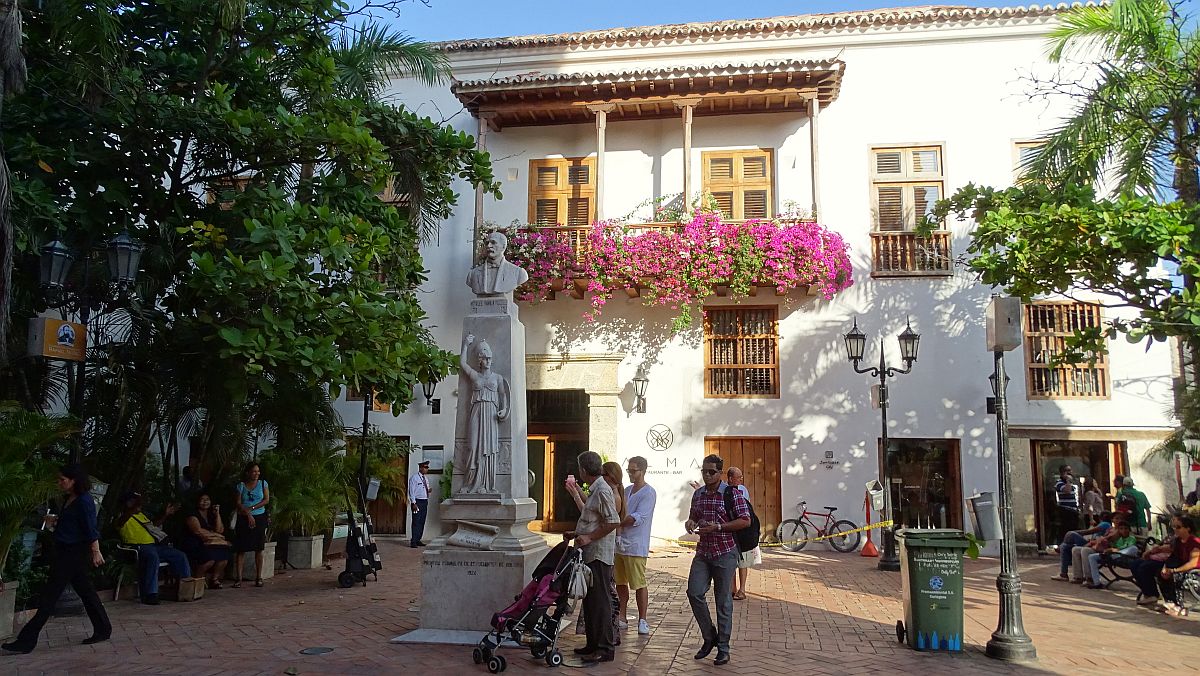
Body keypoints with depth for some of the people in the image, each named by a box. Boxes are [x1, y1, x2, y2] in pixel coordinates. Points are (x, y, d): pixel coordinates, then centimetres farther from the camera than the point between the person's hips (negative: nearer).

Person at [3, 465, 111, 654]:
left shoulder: (84, 501, -17)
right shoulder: (70, 500, 13)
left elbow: (91, 528, -19)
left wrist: (96, 551, -20)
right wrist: (55, 521, 7)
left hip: (73, 553, -10)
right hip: (65, 552, 10)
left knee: (49, 595, -5)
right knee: (86, 591, 12)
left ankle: (27, 640, 0)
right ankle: (103, 630, 18)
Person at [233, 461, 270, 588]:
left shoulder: (263, 483, 6)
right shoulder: (241, 485, 4)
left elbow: (267, 500, -1)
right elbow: (238, 504, -2)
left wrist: (251, 508, -10)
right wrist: (248, 515, -13)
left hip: (260, 518, 1)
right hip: (244, 519, -1)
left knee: (259, 549, 2)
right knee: (241, 549, -6)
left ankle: (258, 577, 6)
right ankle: (238, 578, -4)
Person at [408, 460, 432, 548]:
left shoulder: (425, 479, 16)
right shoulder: (414, 478, -7)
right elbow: (411, 491, -10)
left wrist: (428, 491, -2)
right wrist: (413, 503, -16)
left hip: (425, 502, 7)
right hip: (417, 502, -7)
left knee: (422, 522, 8)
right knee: (416, 522, -9)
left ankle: (418, 540, 14)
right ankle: (413, 541, -7)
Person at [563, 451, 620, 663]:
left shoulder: (602, 491, -15)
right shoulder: (595, 490, 17)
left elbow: (613, 522, -22)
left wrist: (589, 538, -20)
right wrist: (576, 534, 19)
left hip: (599, 555, -10)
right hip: (590, 554, 10)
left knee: (600, 601, -6)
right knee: (589, 600, 14)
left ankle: (605, 648, 0)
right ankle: (593, 644, 23)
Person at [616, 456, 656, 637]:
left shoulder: (648, 493, -9)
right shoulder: (626, 490, 16)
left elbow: (637, 518, -17)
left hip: (635, 546, -7)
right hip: (619, 543, 7)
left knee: (639, 584, -3)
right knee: (620, 583, 12)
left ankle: (642, 620, 6)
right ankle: (621, 617, 21)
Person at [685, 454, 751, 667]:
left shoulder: (732, 493, -8)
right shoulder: (698, 494, 9)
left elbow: (745, 520, -12)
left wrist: (718, 527, -20)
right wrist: (690, 523, -2)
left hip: (725, 553, -5)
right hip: (703, 552, 5)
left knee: (723, 601, 2)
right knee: (694, 593, -5)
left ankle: (723, 648, 15)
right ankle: (709, 637, 15)